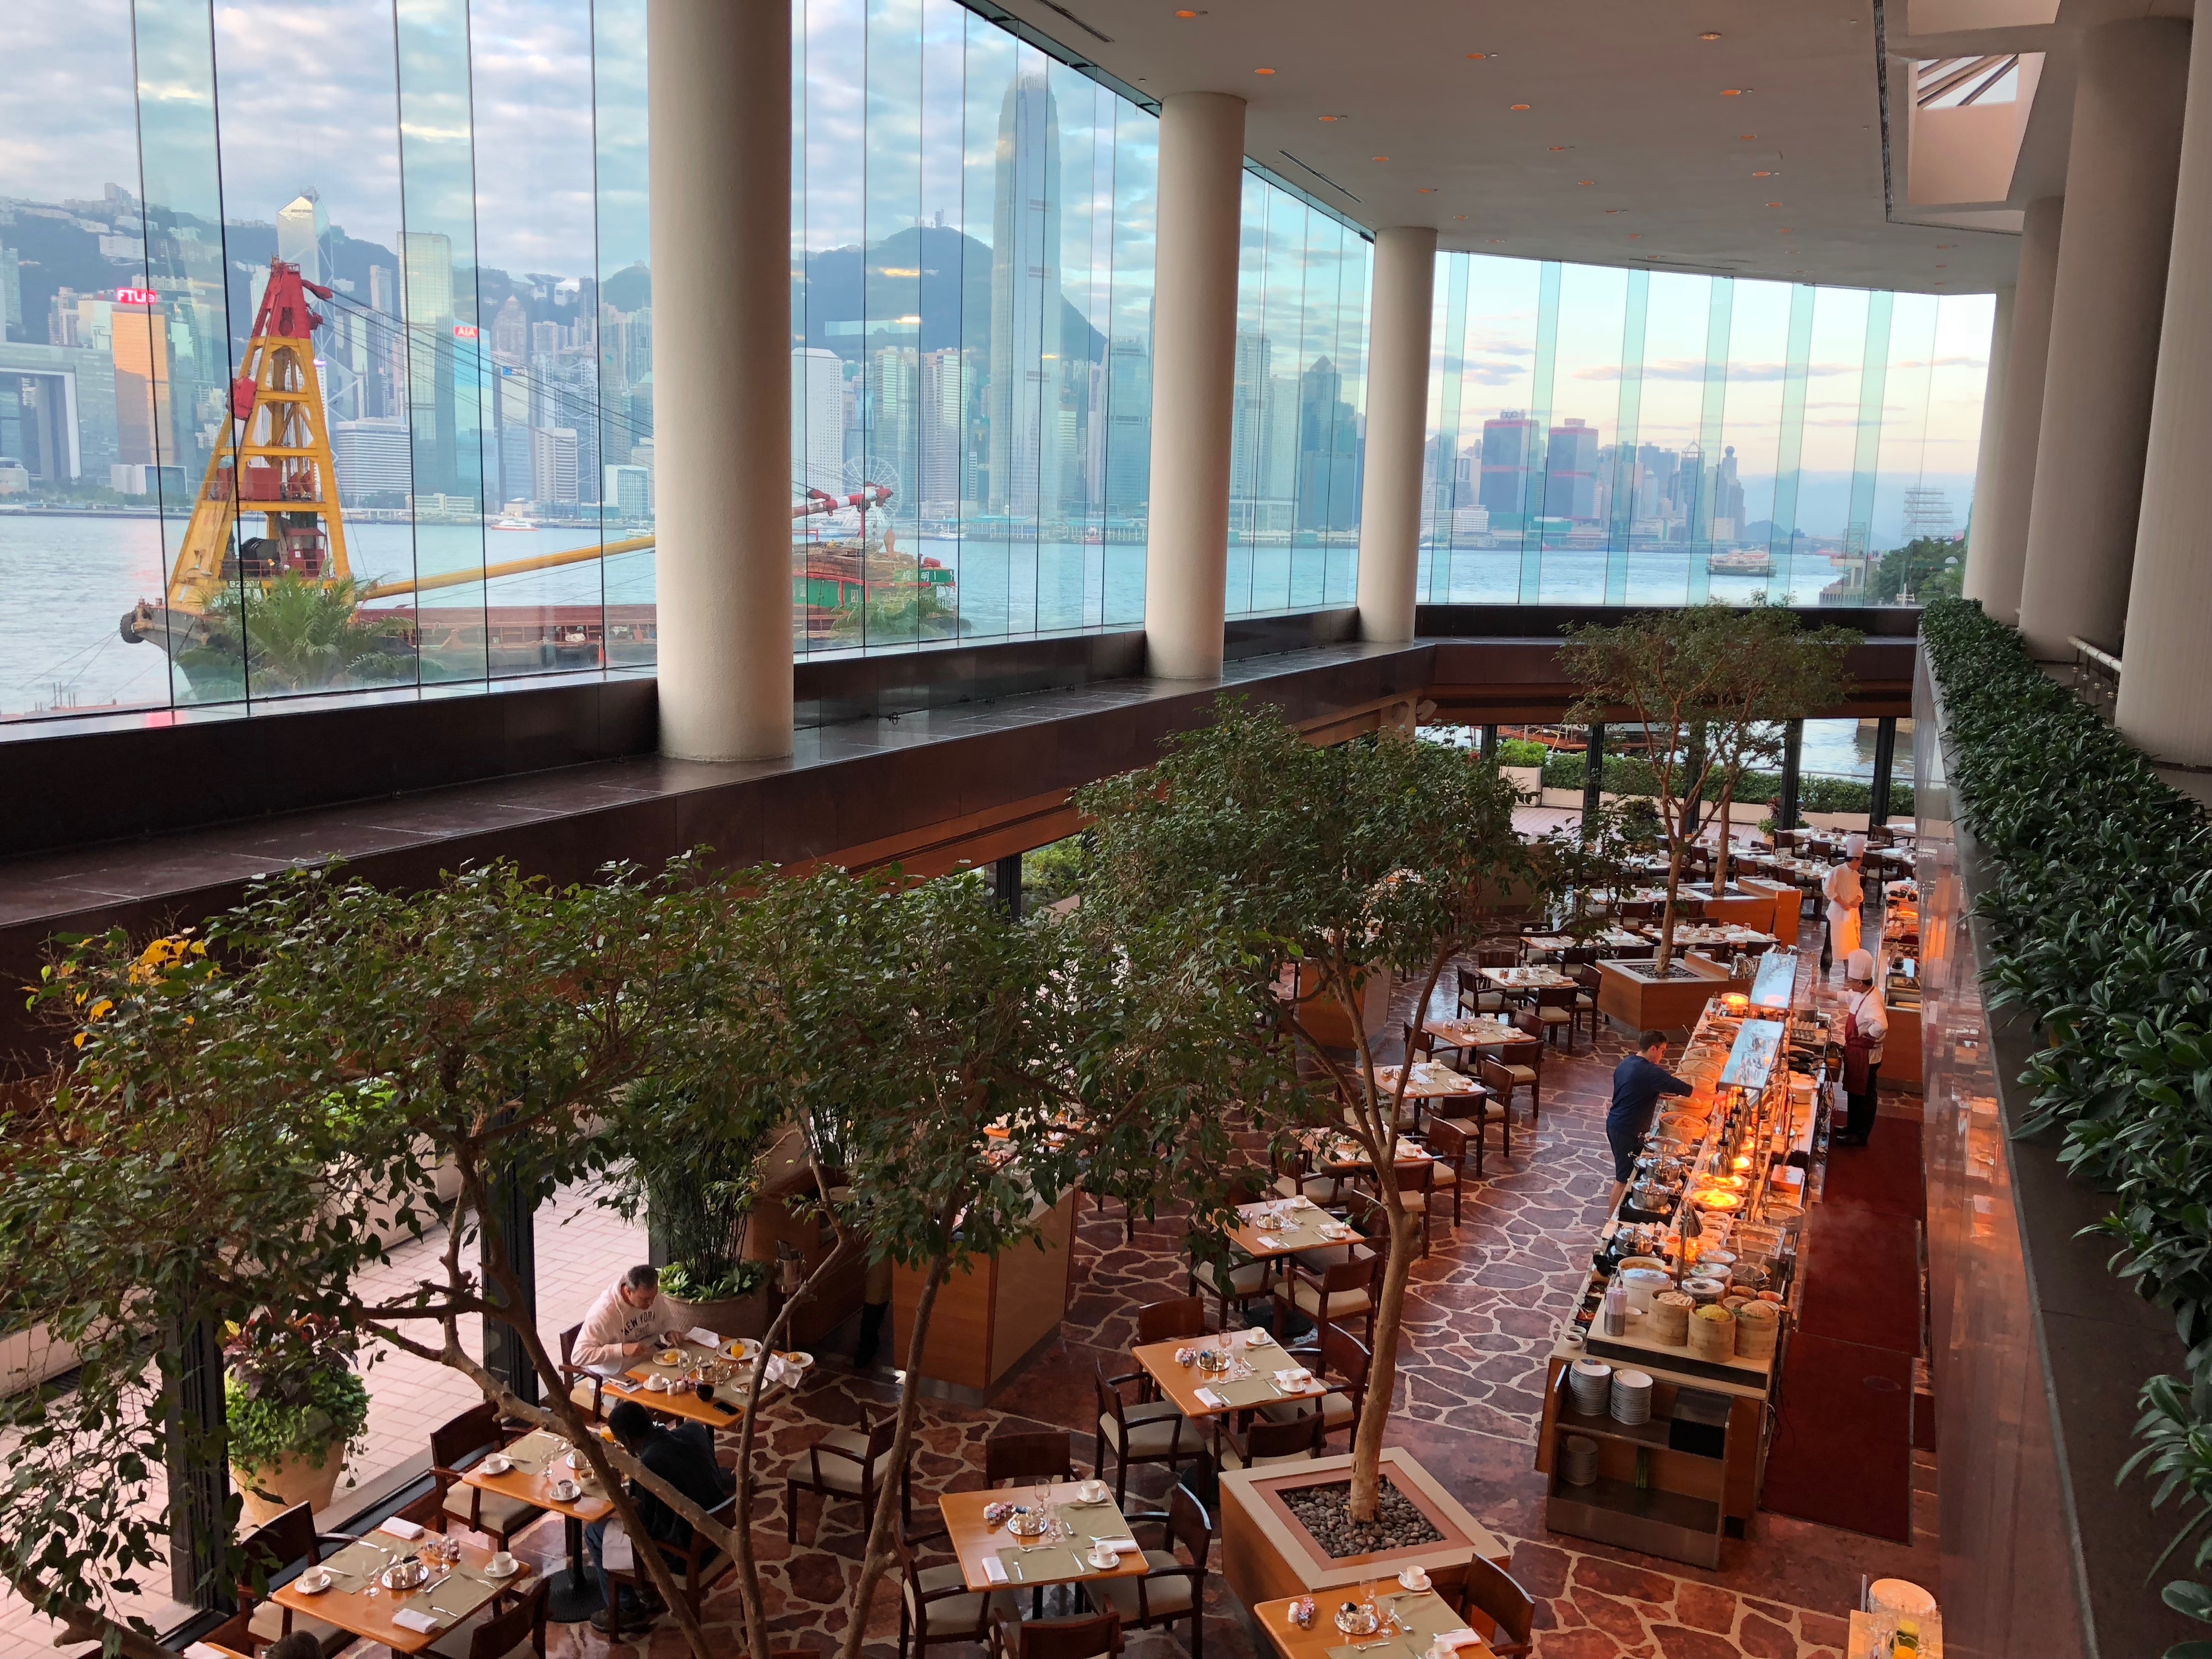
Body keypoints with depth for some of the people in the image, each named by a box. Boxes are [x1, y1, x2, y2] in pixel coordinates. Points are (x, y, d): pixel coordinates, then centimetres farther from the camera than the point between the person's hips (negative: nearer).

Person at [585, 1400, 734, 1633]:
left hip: (685, 1553, -7)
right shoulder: (695, 1430, -8)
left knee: (594, 1533, 9)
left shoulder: (647, 1466, -27)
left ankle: (628, 1609, 22)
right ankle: (650, 1594, 36)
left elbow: (642, 1527, -15)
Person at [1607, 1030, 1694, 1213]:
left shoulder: (1626, 1064, 6)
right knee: (1624, 1179, 1)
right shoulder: (1649, 1072, -23)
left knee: (1623, 1173, 22)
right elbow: (1680, 1088, -22)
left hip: (1614, 1124, 10)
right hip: (1628, 1132, -10)